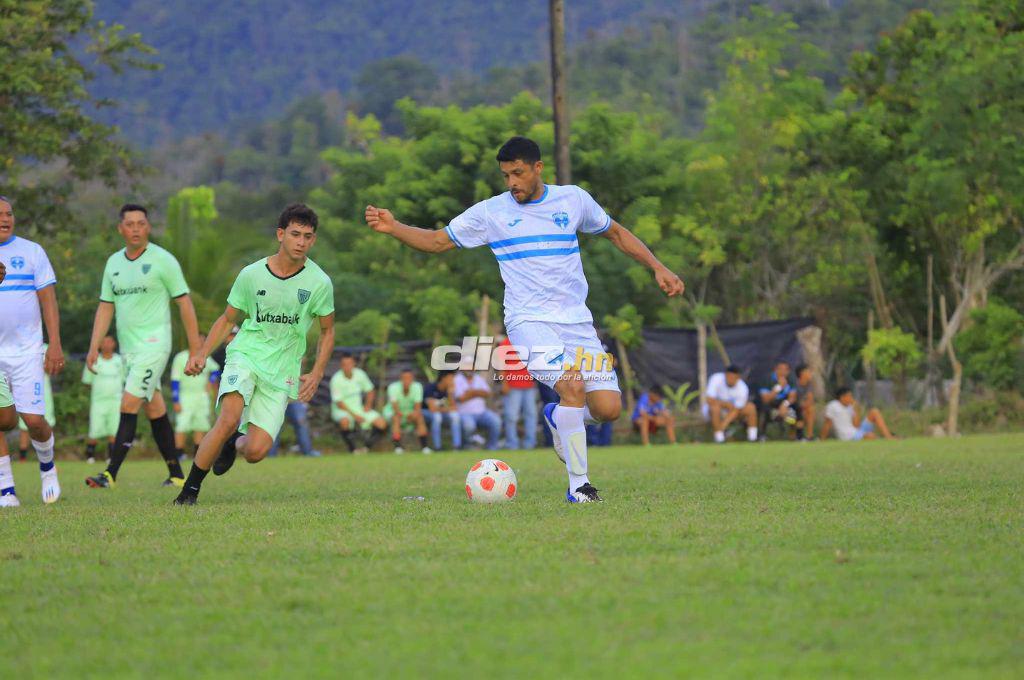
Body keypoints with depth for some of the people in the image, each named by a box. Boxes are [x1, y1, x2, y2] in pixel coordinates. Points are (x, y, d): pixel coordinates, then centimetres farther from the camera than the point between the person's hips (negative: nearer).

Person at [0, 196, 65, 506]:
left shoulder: (31, 251, 5)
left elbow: (48, 300, 4)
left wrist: (55, 345, -3)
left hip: (26, 350, -1)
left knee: (34, 419, -6)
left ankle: (47, 466, 24)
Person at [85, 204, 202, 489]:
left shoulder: (163, 260, -5)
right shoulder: (114, 262, 12)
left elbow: (184, 302, -3)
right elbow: (105, 307, 15)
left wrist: (195, 348, -5)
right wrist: (94, 348, 7)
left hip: (154, 344, -6)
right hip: (128, 347, 6)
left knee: (129, 404, -15)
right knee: (155, 410, 8)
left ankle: (111, 474, -18)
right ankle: (176, 474, 14)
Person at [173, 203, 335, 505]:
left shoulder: (319, 283, -4)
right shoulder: (251, 275, -3)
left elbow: (327, 331, 11)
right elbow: (228, 319, 11)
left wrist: (316, 374, 0)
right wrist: (202, 353, -3)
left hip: (282, 372, 1)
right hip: (245, 357, -1)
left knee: (255, 451, -11)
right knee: (229, 420, -29)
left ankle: (233, 445, 28)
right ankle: (190, 489, -13)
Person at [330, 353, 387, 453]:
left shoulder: (360, 374, -2)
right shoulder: (336, 379, -17)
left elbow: (370, 391, 14)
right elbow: (339, 403, -17)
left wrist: (368, 405, -3)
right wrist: (354, 415, -23)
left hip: (359, 408, 5)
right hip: (342, 410, -5)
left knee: (382, 424, -13)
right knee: (344, 421, -41)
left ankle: (365, 447, -5)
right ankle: (353, 449, -23)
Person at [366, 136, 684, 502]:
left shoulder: (573, 199, 7)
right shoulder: (491, 212, 2)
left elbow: (616, 233, 20)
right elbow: (436, 241, 7)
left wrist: (658, 268, 12)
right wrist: (393, 227, -9)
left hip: (577, 321, 3)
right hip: (529, 321, -3)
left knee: (607, 408, -9)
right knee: (573, 386, -28)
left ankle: (558, 417, 26)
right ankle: (578, 485, -16)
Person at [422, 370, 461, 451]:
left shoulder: (449, 389, -3)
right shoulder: (431, 388, -22)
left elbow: (453, 407, -11)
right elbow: (432, 408, -29)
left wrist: (450, 393, -23)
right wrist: (447, 409, -17)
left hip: (441, 413, 6)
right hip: (426, 412, -6)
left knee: (455, 415, -21)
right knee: (437, 416, -38)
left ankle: (457, 445, -24)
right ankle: (437, 447, -33)